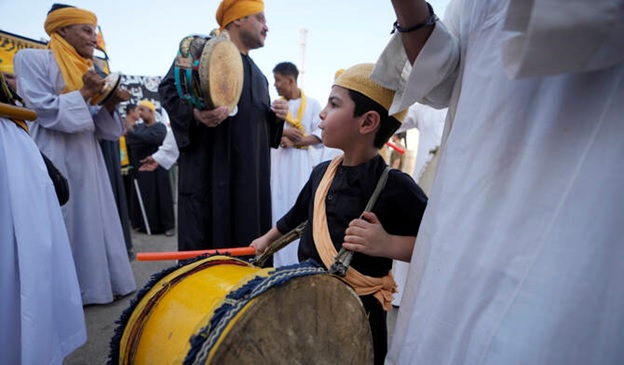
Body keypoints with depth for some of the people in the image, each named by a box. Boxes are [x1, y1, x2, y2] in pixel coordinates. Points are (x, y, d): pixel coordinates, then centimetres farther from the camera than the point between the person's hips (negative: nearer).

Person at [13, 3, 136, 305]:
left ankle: (94, 282, 17)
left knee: (93, 220, 7)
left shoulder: (86, 70, 17)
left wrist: (109, 104, -2)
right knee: (64, 224, -5)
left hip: (86, 155, 7)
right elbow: (43, 109, -13)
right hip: (56, 157, -7)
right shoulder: (32, 59, -3)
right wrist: (84, 93, -17)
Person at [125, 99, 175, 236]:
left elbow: (152, 138, -23)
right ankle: (144, 224, 20)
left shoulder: (160, 127, -2)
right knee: (142, 198, 8)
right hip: (139, 169, 5)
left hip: (156, 169, -5)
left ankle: (168, 226, 4)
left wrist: (132, 134, -25)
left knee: (160, 197, -3)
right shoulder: (138, 127, 15)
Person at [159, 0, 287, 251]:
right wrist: (195, 113, -29)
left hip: (249, 174, 8)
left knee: (245, 249, 9)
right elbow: (168, 87, -10)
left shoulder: (256, 74, 23)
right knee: (204, 248, -4)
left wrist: (277, 117, 6)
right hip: (209, 170, -7)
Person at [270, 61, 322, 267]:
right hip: (279, 162, 3)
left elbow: (320, 134, -5)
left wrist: (295, 142, -15)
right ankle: (280, 259, 7)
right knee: (279, 205, -1)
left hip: (303, 162, -2)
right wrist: (283, 132, -14)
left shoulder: (312, 104, 3)